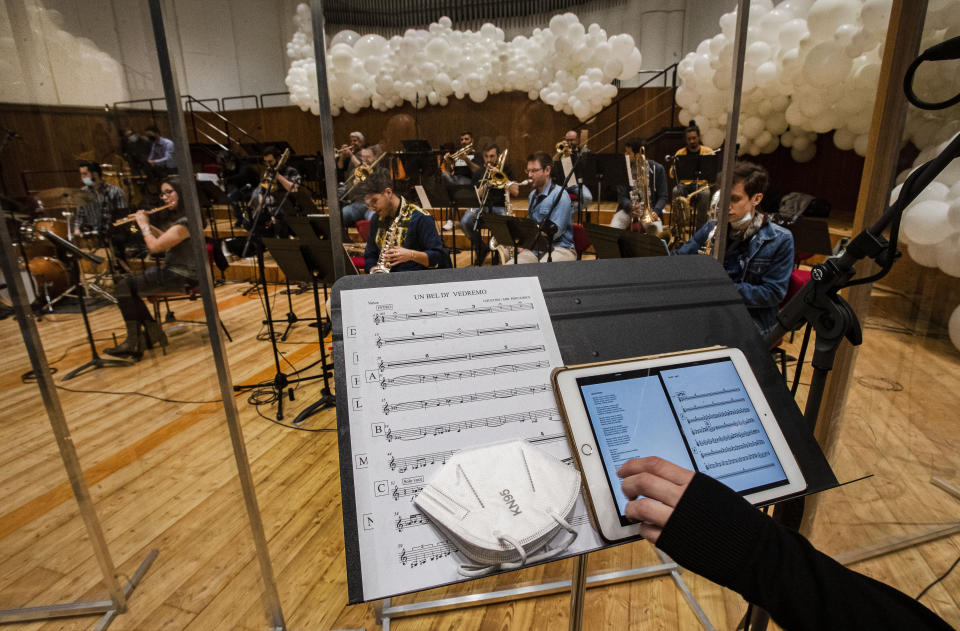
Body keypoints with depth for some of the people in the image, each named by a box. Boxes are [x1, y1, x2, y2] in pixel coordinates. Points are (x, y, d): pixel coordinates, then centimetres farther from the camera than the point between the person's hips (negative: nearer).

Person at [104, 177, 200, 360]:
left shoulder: (184, 222, -20)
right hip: (172, 270, 10)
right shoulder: (175, 216, 13)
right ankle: (152, 331, 13)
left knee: (124, 287, -9)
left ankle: (133, 343, 0)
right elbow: (165, 238, 26)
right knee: (129, 284, 12)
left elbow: (155, 247, -22)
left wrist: (144, 225, -6)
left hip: (182, 276, -10)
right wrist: (147, 224, 12)